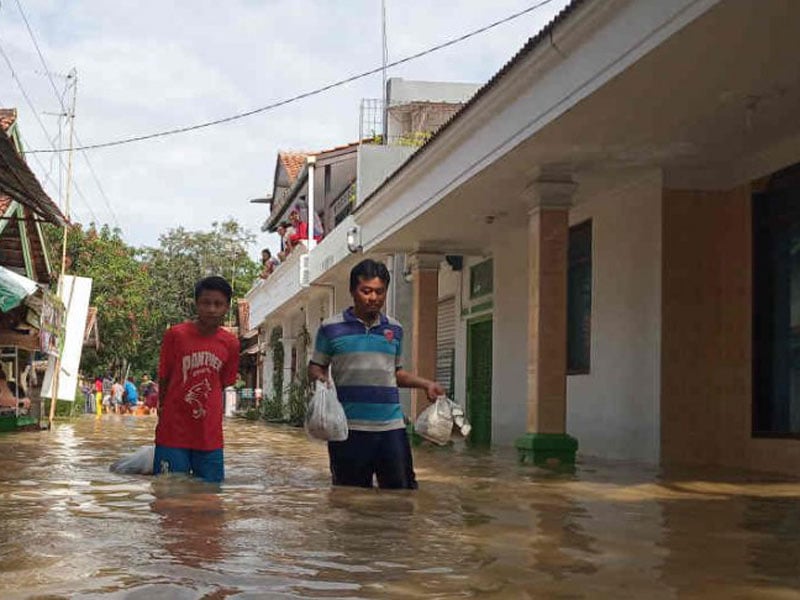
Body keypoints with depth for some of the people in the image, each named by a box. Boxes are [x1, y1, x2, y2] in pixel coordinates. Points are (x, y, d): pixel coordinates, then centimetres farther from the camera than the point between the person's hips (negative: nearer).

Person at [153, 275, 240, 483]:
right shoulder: (176, 335, -8)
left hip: (210, 437, 3)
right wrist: (163, 408, 9)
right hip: (173, 434, -3)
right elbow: (163, 378, 3)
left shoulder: (230, 344, 1)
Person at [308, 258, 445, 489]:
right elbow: (315, 367, 9)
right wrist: (319, 378, -14)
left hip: (392, 426, 3)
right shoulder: (331, 328, 3)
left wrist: (426, 384, 9)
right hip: (349, 428, -3)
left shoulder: (394, 329, 14)